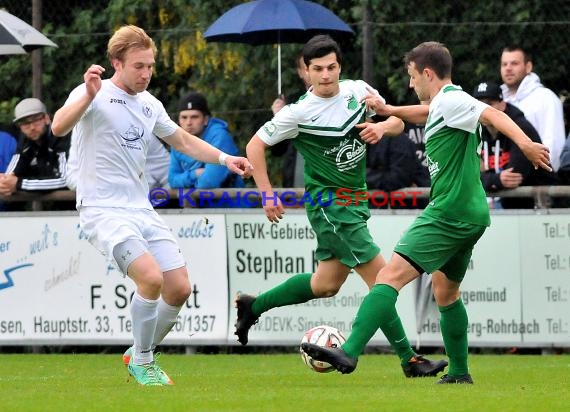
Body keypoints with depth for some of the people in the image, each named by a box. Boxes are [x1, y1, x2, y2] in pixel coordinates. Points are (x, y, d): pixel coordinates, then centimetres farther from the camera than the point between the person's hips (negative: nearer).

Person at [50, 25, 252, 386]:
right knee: (151, 277, -25)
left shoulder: (150, 105, 12)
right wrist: (88, 96, -44)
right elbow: (59, 127, -28)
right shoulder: (95, 94, -10)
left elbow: (183, 141, 27)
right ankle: (142, 363, -6)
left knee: (180, 289, -1)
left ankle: (141, 355, 22)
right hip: (104, 210, -7)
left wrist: (224, 158, 13)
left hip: (142, 209, 7)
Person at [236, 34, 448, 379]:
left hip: (354, 200, 7)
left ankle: (253, 306, 33)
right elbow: (255, 146, -6)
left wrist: (381, 127, -14)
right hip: (329, 204, -7)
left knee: (327, 284, 16)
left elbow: (398, 122, 10)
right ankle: (410, 360, -7)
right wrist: (268, 195, -10)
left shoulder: (358, 90, -1)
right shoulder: (300, 112, -15)